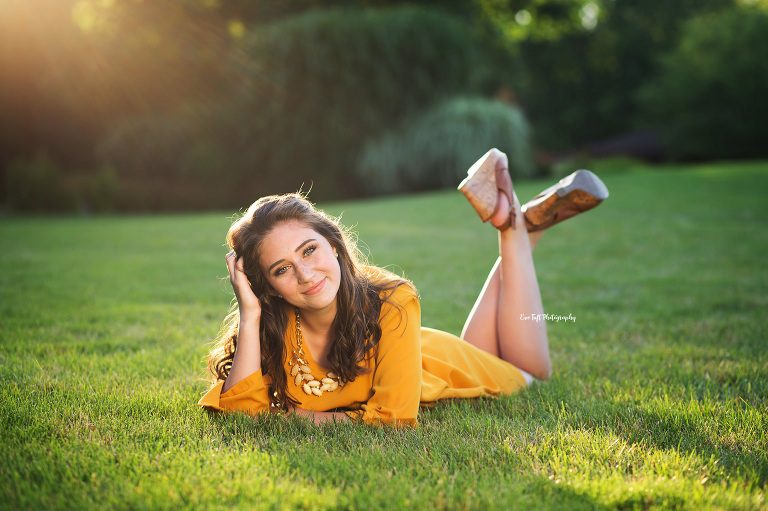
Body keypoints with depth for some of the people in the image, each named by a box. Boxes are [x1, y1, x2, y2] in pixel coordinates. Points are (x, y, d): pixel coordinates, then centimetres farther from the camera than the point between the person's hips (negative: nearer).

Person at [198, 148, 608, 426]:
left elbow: (395, 416, -42)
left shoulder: (392, 302, -43)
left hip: (442, 366, -3)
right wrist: (249, 316, -47)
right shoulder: (273, 326, -33)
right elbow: (239, 409, -41)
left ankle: (515, 227, 28)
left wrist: (298, 416, -35)